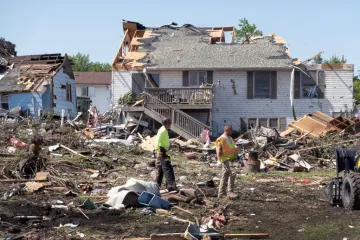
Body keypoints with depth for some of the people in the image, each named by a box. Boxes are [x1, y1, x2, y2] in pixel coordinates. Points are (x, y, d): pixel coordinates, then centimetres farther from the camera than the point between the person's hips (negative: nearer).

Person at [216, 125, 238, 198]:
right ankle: (230, 191, -18)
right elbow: (218, 150, -18)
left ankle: (221, 194, 16)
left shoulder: (230, 138, 18)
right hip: (226, 159, -10)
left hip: (230, 159, 10)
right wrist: (219, 160, -25)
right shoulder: (221, 139, -12)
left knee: (224, 177, 11)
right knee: (232, 173, -20)